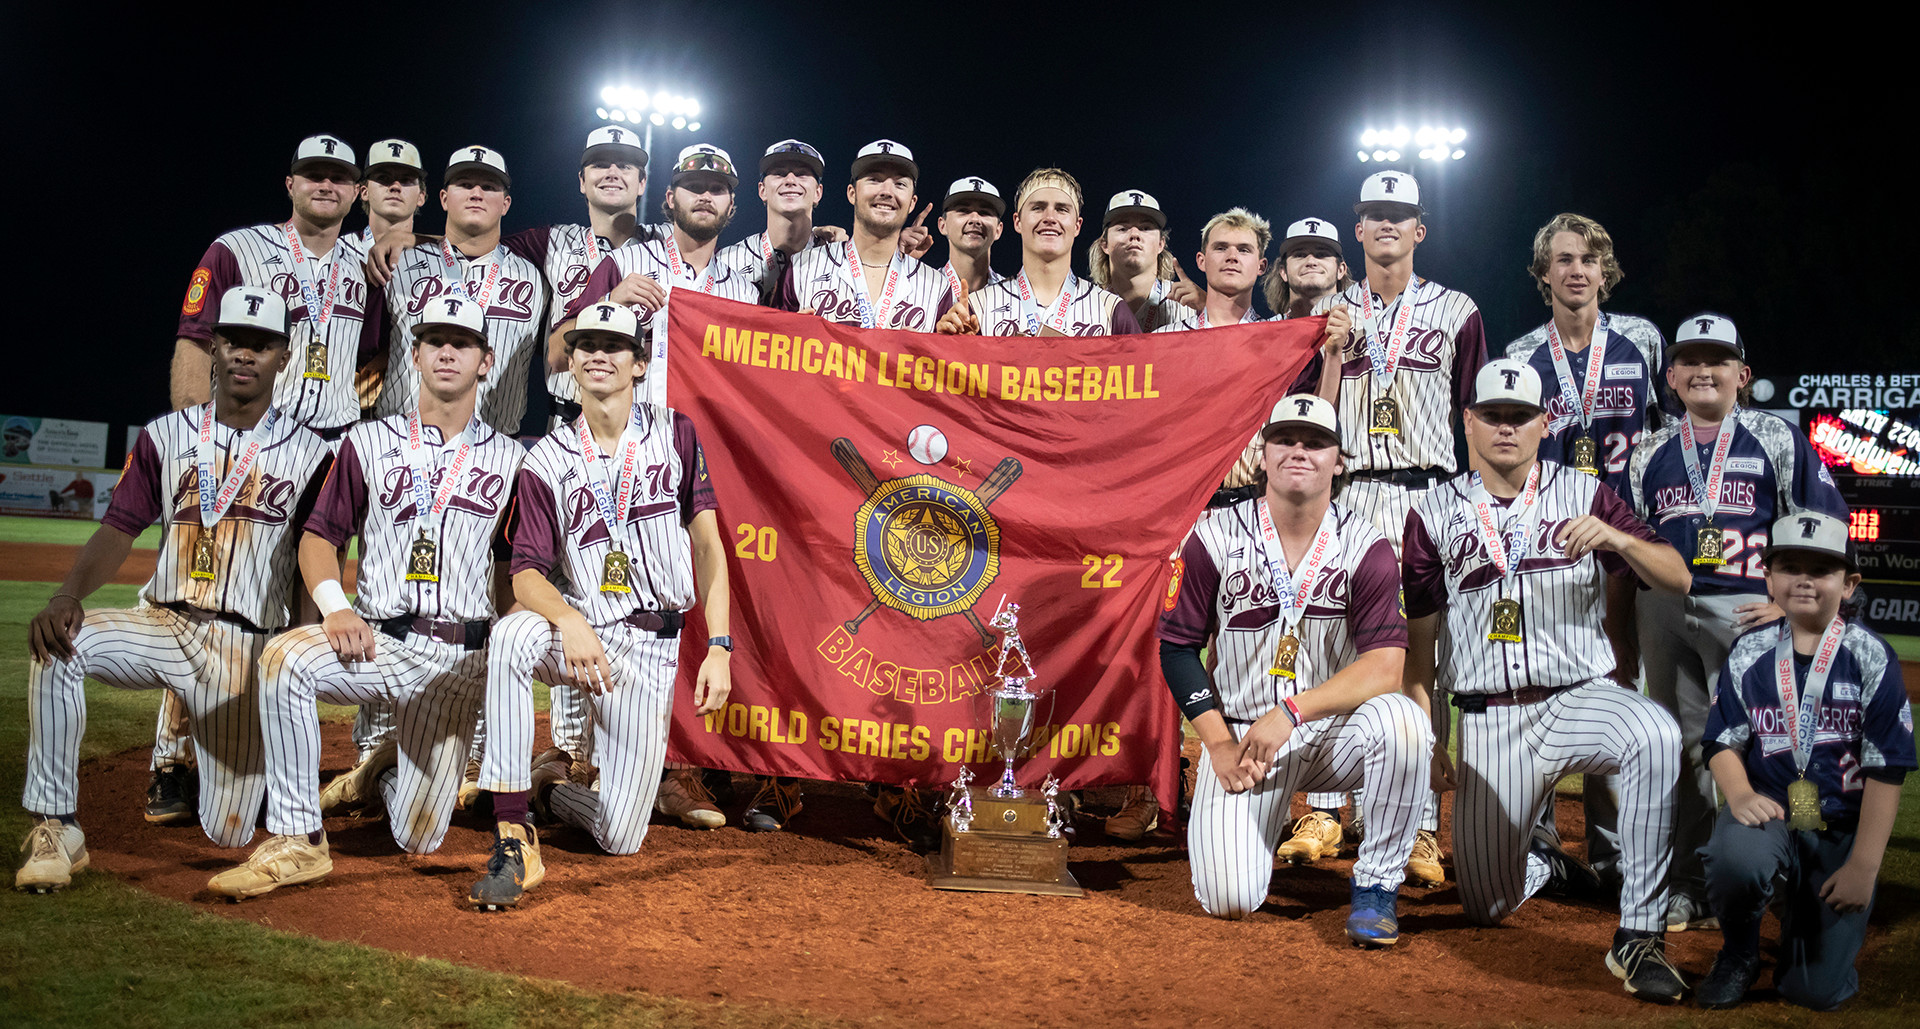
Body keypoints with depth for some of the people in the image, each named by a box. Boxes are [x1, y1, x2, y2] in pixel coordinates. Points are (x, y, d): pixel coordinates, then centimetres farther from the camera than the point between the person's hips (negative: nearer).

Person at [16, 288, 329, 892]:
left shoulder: (308, 453, 3)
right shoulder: (166, 436, 8)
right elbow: (118, 530, -1)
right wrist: (67, 596, -21)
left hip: (246, 648, -1)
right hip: (164, 626, 2)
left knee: (228, 832, -5)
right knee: (59, 642, -31)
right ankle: (55, 829, -22)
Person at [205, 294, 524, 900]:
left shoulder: (509, 459, 10)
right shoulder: (369, 443, 10)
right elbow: (320, 536, 8)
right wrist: (334, 604, -12)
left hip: (459, 659, 0)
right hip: (375, 640, 0)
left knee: (418, 839, -6)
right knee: (284, 657, -35)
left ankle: (389, 772, 32)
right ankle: (297, 843, -26)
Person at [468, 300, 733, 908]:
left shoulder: (674, 435, 6)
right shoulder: (547, 460, 4)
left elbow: (708, 546, 3)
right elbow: (526, 574, -6)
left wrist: (719, 648, -9)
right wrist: (569, 619, -29)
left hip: (649, 647, 0)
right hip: (576, 632, 0)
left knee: (620, 839, -6)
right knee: (513, 634, -40)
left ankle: (552, 791, 31)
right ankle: (512, 844, -33)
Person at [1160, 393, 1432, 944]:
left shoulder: (1366, 547, -6)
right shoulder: (1217, 538, -4)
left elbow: (1385, 667, -16)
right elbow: (1178, 647, 1)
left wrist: (1292, 712, -27)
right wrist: (1219, 746, -8)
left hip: (1334, 732, 0)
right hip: (1241, 733, 0)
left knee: (1402, 719, -34)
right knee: (1230, 899, -17)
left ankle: (1376, 883, -13)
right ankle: (1220, 825, 22)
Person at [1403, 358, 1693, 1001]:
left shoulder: (1584, 495, 6)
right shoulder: (1435, 514, 7)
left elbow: (1677, 580, -1)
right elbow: (1417, 637, 9)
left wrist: (1619, 539, -21)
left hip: (1581, 699, -1)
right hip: (1489, 721, 1)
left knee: (1656, 736, -36)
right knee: (1487, 906, -1)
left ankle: (1639, 936, -27)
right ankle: (1538, 859, 37)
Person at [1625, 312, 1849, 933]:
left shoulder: (1777, 440, 7)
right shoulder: (1650, 453, 16)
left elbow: (1825, 526, 3)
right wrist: (1622, 617, 11)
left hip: (1745, 611, -3)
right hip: (1663, 612, 3)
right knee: (1684, 746, 6)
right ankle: (1687, 887, 11)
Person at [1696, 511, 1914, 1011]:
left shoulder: (1871, 658, -5)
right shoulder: (1749, 653, 3)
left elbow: (1886, 769, -6)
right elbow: (1724, 741, 2)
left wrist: (1863, 865, -10)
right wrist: (1740, 794, -21)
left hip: (1842, 827, -1)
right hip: (1767, 808, 1)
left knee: (1818, 990, -6)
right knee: (1734, 860, -37)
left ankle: (1801, 915, 31)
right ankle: (1738, 953, -3)